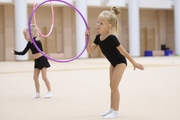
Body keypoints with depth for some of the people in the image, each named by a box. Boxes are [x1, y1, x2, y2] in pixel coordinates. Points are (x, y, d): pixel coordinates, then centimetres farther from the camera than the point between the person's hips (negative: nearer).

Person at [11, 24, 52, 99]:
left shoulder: (36, 40, -15)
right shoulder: (29, 43, 6)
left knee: (44, 77, -4)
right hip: (36, 61, 8)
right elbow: (23, 53, 9)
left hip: (42, 59, -8)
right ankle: (37, 93, 16)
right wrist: (15, 52, 1)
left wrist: (35, 40, -57)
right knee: (35, 77, 8)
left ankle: (49, 92, 9)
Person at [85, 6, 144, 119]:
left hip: (120, 62, -8)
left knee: (114, 86, -8)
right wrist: (88, 38, -18)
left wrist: (134, 63, -16)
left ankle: (115, 111, 2)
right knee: (112, 86, 14)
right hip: (113, 63, 8)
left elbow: (123, 51, -23)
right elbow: (90, 51, -8)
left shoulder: (111, 38, -30)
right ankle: (111, 109, 25)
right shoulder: (98, 37, -8)